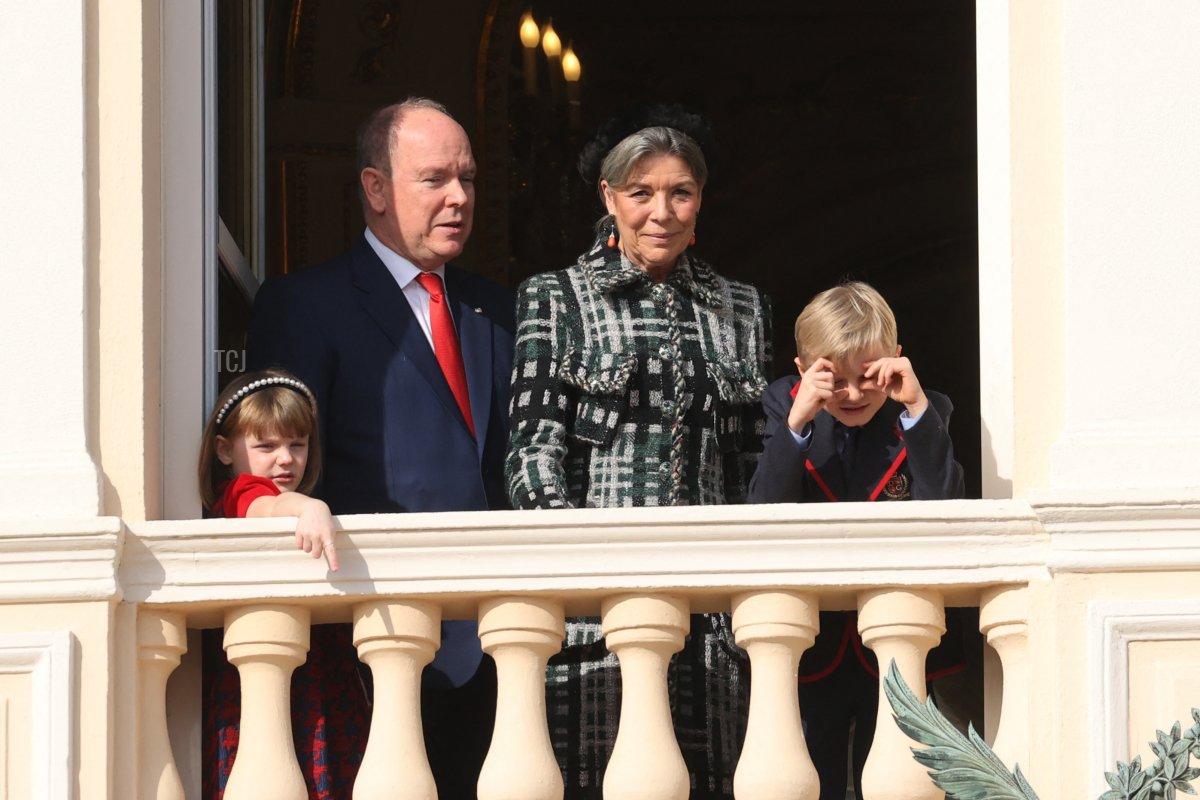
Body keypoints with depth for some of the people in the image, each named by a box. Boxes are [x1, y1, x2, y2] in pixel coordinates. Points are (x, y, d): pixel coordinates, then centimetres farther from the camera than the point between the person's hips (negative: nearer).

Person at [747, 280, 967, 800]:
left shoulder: (925, 416, -2)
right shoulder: (785, 407, 0)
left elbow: (942, 508, -18)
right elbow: (765, 513, -13)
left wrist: (917, 408, -24)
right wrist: (798, 421, -25)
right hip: (812, 646, 1)